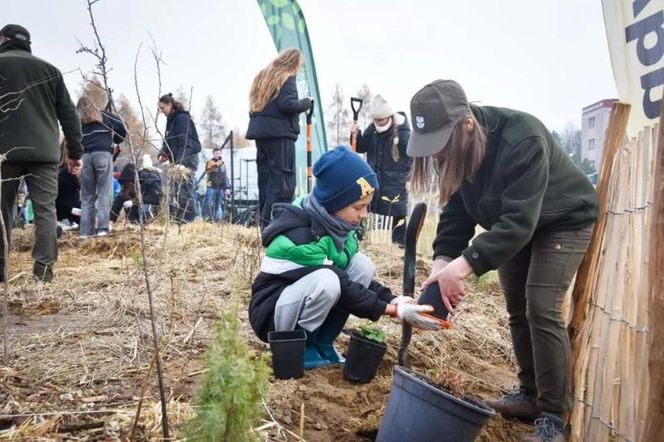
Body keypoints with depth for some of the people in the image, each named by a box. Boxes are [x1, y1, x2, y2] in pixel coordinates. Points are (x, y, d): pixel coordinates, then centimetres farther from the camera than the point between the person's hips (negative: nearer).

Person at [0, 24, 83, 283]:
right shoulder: (49, 70, 13)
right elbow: (68, 114, 10)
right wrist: (75, 151, 11)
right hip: (44, 152, 1)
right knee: (45, 209, 0)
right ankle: (44, 269, -7)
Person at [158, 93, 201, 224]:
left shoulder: (182, 118, -11)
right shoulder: (171, 119, 18)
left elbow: (185, 142, -20)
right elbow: (168, 141, 20)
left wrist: (181, 162, -28)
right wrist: (163, 153, 1)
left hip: (187, 159, -10)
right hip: (177, 160, 10)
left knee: (185, 191, -12)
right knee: (174, 191, 9)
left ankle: (189, 221, -9)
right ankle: (176, 220, 14)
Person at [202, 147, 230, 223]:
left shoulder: (223, 163, 15)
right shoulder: (210, 162, 1)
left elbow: (225, 176, 16)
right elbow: (207, 170, -19)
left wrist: (227, 187, 10)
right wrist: (216, 165, -30)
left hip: (221, 188, 5)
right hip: (212, 187, -5)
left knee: (219, 205, 6)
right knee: (208, 203, -12)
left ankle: (218, 219, 10)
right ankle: (206, 218, -7)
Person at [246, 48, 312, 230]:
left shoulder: (262, 76, 21)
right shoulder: (287, 78, -4)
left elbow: (254, 106, 21)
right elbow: (287, 105, -17)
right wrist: (307, 102, -4)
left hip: (260, 132, 8)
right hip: (279, 133, -8)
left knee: (266, 180, 10)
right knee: (283, 182, -8)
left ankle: (265, 224, 13)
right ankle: (272, 225, -13)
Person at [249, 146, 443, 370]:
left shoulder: (335, 222, -5)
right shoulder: (299, 235, -29)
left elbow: (357, 274, 2)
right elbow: (342, 288, -27)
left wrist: (393, 300, -13)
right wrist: (393, 310, -26)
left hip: (308, 304, 8)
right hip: (272, 311, -7)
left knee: (362, 265, -12)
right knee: (326, 281, -35)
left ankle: (321, 342, 0)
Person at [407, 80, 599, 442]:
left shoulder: (523, 140, -39)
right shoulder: (455, 148, -16)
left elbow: (519, 220, -43)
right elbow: (457, 211, -13)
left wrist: (463, 265, -50)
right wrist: (442, 261, -29)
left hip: (564, 221, -7)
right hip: (512, 226, 7)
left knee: (542, 307, -17)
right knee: (517, 308, 9)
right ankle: (530, 394, 24)